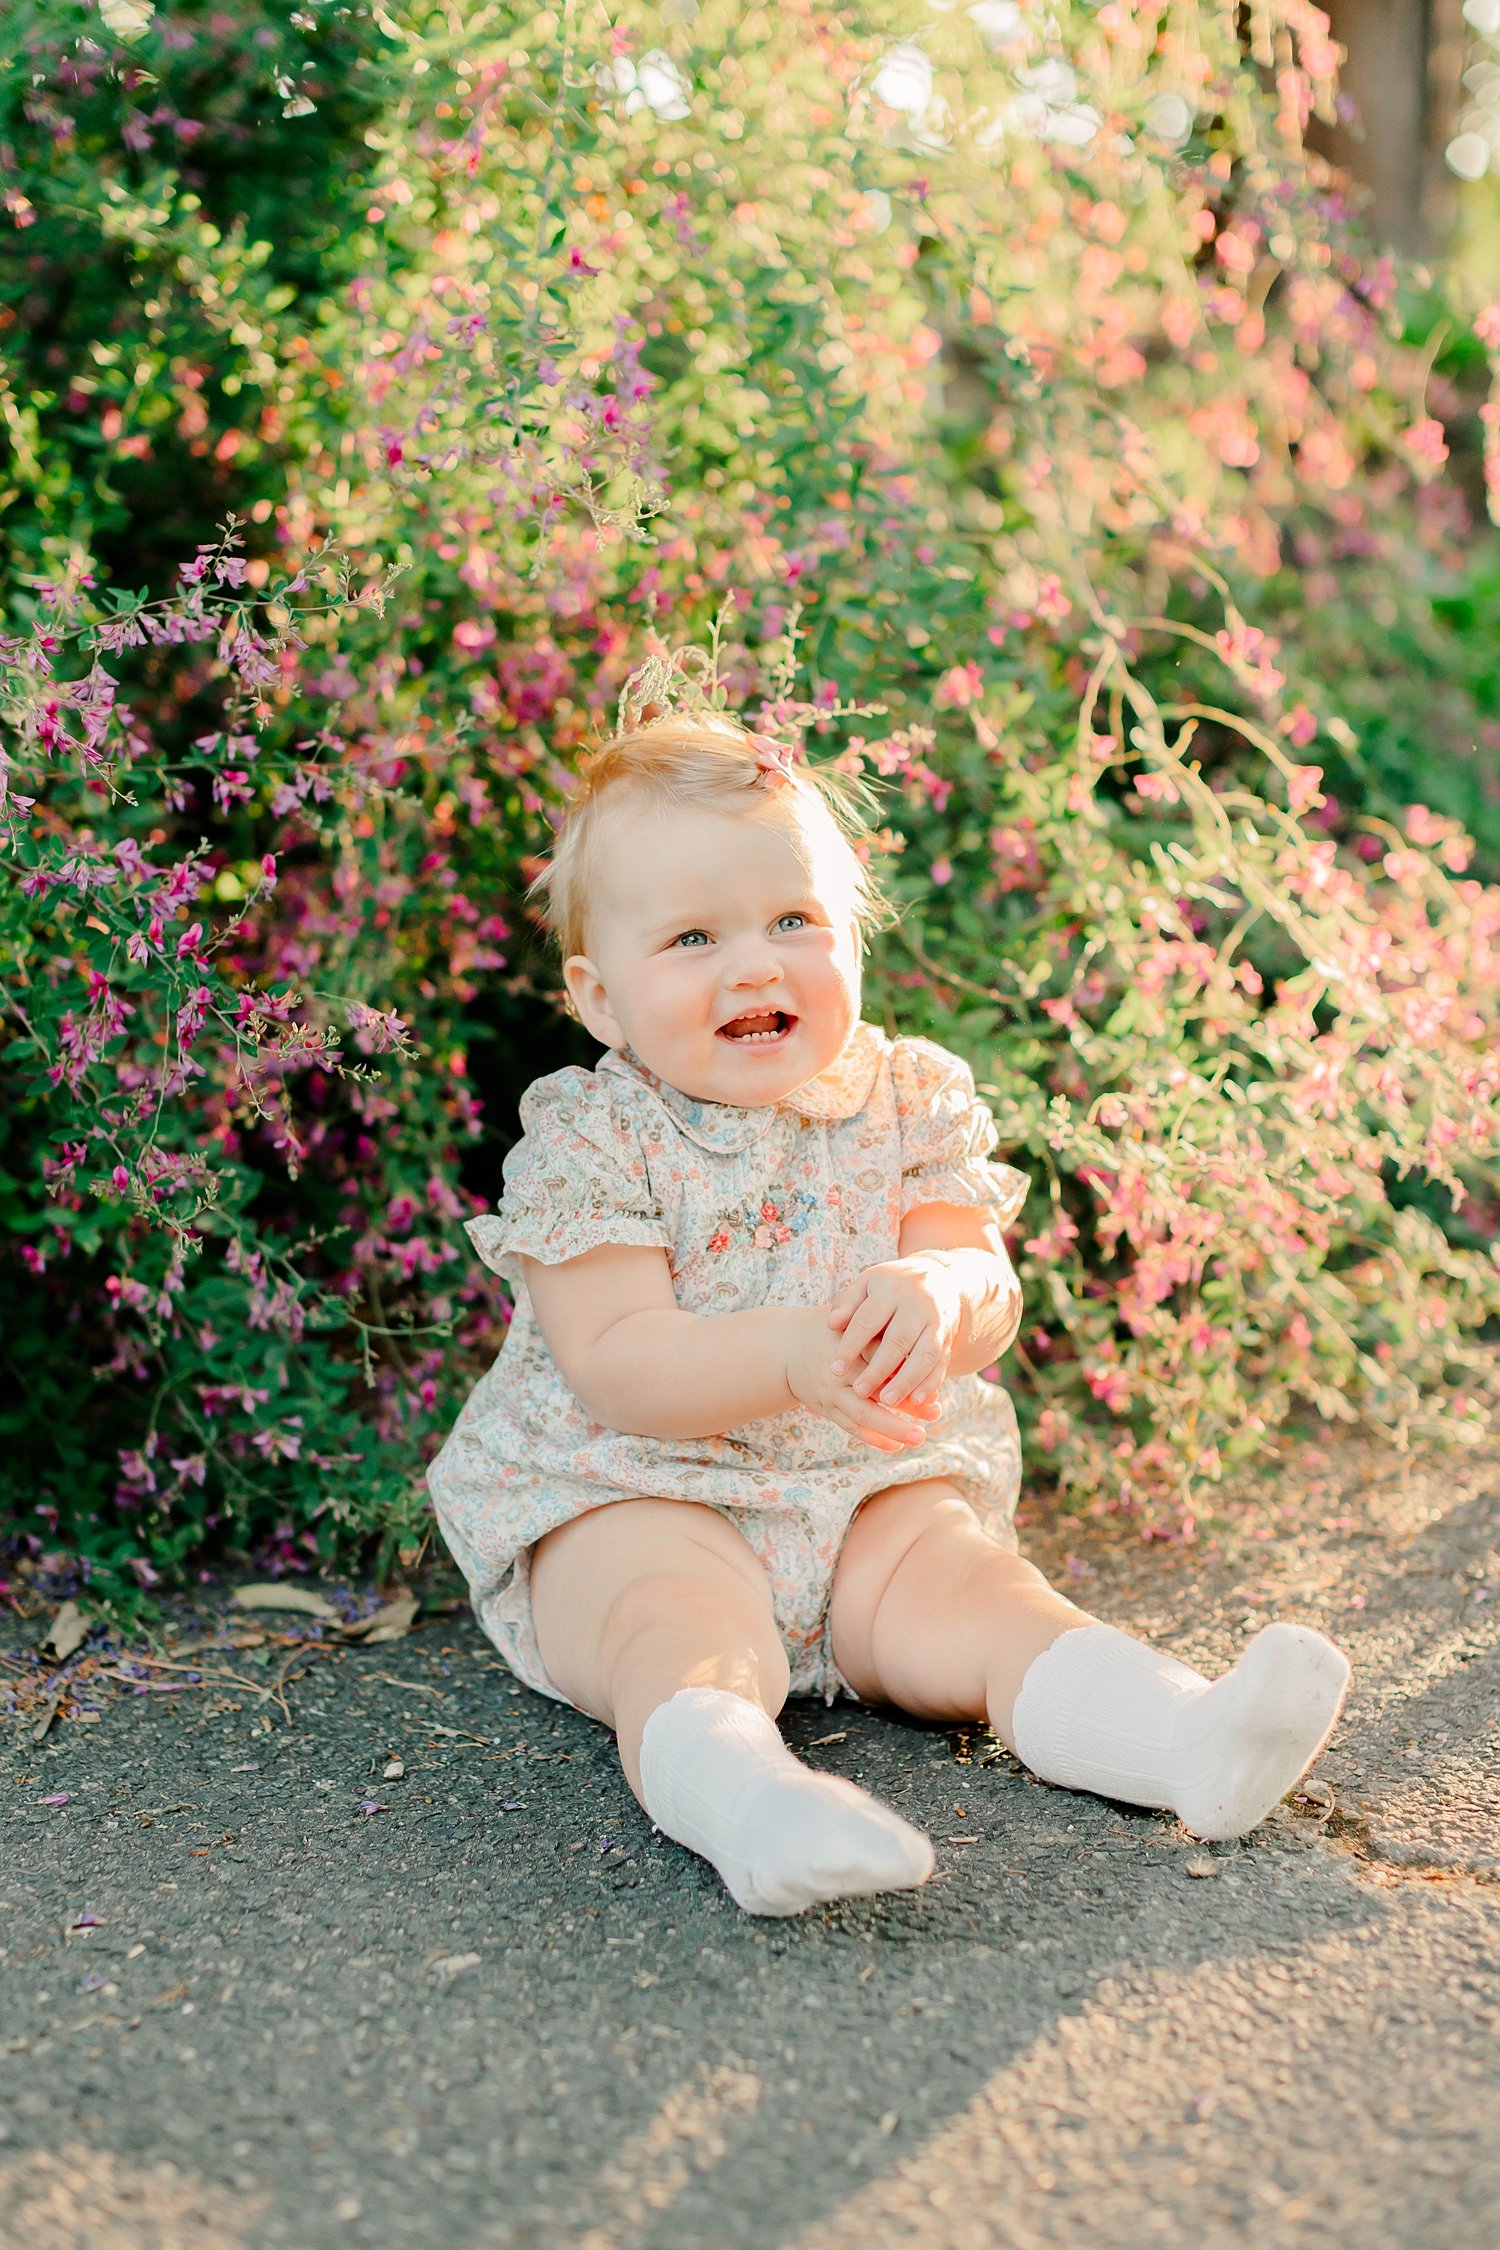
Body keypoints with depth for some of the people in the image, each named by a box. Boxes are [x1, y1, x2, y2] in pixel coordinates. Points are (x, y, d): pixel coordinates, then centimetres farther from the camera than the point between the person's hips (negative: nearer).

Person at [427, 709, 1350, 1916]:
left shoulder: (908, 1102, 3)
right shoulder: (589, 1145, -9)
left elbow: (992, 1298, -5)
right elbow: (618, 1369, -18)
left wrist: (936, 1294, -31)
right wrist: (786, 1352, -36)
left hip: (870, 1490, 4)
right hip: (632, 1500, -3)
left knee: (970, 1587, -22)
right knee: (687, 1631, -32)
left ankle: (1191, 1739, -39)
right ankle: (746, 1800, -59)